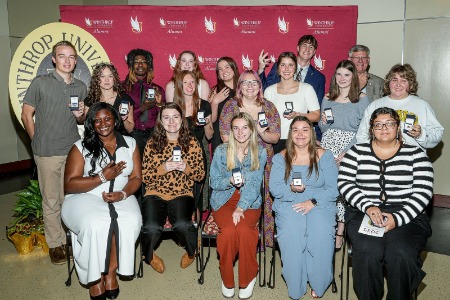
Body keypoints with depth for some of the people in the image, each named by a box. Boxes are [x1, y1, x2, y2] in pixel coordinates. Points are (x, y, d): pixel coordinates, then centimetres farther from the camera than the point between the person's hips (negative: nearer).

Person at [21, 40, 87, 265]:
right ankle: (55, 244, 19)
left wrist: (80, 115, -3)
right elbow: (26, 114, 3)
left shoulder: (80, 87, 10)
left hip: (73, 151, 3)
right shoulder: (40, 83, -1)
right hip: (47, 153, -3)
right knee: (51, 200, 5)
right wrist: (37, 142, 1)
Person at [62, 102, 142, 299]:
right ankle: (95, 279, -11)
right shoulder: (81, 147, -1)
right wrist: (103, 177, -17)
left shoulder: (130, 143, 8)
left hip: (120, 198, 2)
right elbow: (69, 185, -7)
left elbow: (136, 178, 4)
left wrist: (122, 194, -17)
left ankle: (111, 272, -11)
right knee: (95, 225, -34)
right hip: (85, 198, -2)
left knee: (131, 222, -30)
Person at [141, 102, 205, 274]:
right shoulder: (152, 143, 4)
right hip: (155, 193, 1)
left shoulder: (192, 143, 5)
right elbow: (144, 177, 3)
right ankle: (149, 256, 10)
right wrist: (163, 168, -14)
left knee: (182, 225, -30)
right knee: (152, 227, -27)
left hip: (182, 194, 0)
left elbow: (201, 176, 7)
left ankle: (191, 251, 7)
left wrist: (187, 168, -13)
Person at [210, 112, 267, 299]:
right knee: (228, 230, -29)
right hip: (224, 200, 0)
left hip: (250, 202, 0)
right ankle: (227, 280, -4)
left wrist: (240, 208, -21)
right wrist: (230, 181, -18)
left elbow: (255, 185, -8)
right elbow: (214, 182, 4)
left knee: (244, 229, -30)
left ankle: (247, 279, -5)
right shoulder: (221, 151, 1)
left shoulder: (260, 153, 1)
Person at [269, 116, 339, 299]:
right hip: (288, 205, 0)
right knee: (291, 236, -29)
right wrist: (291, 189, -19)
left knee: (321, 235, -28)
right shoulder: (281, 158, 10)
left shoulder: (324, 156, 8)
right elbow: (274, 188, 1)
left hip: (319, 205, 0)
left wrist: (313, 201, -15)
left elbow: (332, 190, -1)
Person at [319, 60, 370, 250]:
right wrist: (323, 122, -6)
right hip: (328, 147, 3)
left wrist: (346, 152, -12)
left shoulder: (361, 99, 3)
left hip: (350, 148, -3)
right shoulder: (327, 99, 14)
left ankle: (340, 233, 4)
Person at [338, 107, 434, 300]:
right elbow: (344, 182, 2)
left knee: (401, 254, -28)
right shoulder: (357, 152, 11)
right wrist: (368, 207, -13)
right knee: (368, 251, -28)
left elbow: (423, 191, 1)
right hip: (363, 213, 0)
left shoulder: (415, 154, 10)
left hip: (406, 216, 0)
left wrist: (398, 218, -12)